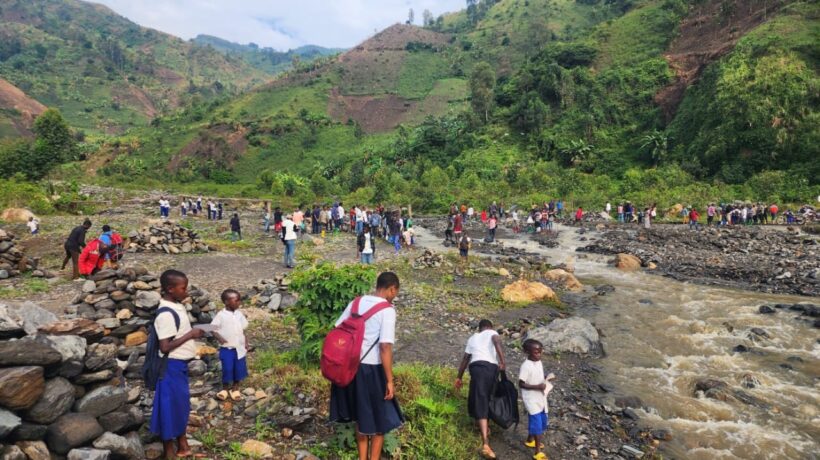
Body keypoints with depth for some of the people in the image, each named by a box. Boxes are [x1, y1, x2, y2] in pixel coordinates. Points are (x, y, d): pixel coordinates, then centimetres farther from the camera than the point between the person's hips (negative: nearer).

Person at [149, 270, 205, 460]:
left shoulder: (177, 306, 4)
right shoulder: (166, 314, -23)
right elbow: (165, 346, -24)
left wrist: (193, 333, 4)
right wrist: (190, 335, -21)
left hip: (181, 363, 9)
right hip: (172, 365, -9)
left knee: (182, 403, 18)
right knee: (171, 405, 5)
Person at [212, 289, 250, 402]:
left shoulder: (240, 314, 3)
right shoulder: (221, 315, -11)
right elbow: (213, 329, -9)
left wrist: (246, 343, 4)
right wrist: (220, 338, -25)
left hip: (239, 348, 4)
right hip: (226, 348, -4)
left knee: (239, 369, 8)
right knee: (227, 369, 0)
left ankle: (235, 389, 24)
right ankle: (225, 389, 21)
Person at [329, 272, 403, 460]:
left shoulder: (356, 303, 5)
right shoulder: (387, 310, -13)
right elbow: (385, 347, -20)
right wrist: (390, 381, -15)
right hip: (372, 369, -6)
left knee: (361, 416, 22)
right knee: (380, 418, 13)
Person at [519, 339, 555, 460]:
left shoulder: (539, 363, 4)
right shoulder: (525, 366, -22)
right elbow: (521, 384, -21)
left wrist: (547, 379, -3)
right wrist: (537, 387, -28)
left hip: (541, 398, 9)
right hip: (531, 400, -8)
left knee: (543, 422, 19)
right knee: (537, 424, -7)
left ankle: (530, 440, 40)